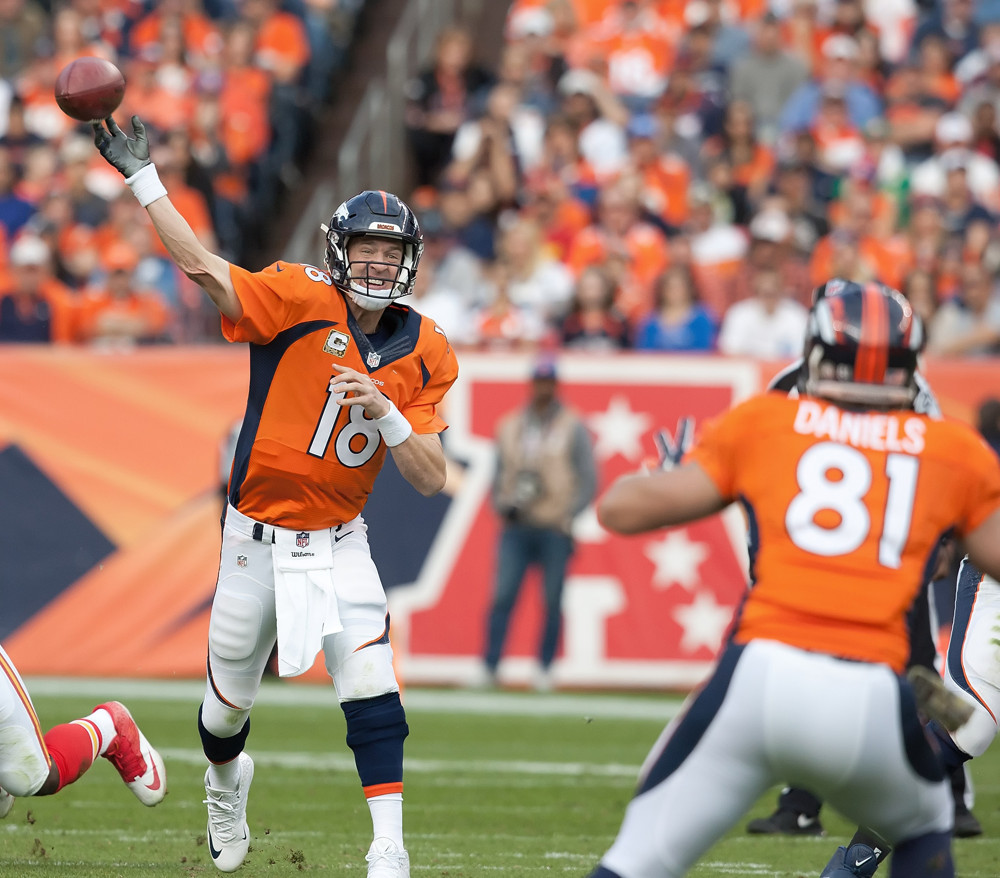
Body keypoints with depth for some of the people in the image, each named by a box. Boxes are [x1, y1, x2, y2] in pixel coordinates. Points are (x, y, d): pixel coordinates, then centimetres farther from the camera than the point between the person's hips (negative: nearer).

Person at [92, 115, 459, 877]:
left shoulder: (423, 354, -3)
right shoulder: (301, 299, -13)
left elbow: (431, 479, -5)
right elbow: (203, 267, -24)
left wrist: (385, 414, -22)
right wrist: (141, 177, -30)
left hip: (339, 545, 1)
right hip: (257, 542, -1)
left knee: (373, 692, -16)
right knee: (228, 706, 14)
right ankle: (226, 784, 48)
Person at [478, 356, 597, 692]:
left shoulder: (573, 428, 4)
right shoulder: (510, 427, 13)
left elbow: (588, 480, 1)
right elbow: (499, 475, 19)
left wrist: (568, 516, -11)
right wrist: (502, 505, 0)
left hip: (554, 529, -2)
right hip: (516, 527, 2)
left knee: (552, 601, -2)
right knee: (502, 597, -8)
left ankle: (545, 669, 7)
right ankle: (488, 667, -9)